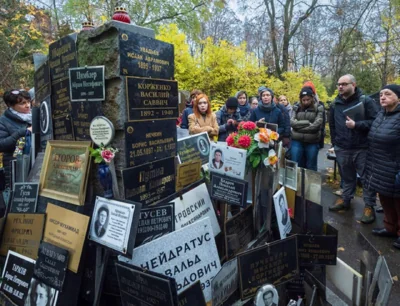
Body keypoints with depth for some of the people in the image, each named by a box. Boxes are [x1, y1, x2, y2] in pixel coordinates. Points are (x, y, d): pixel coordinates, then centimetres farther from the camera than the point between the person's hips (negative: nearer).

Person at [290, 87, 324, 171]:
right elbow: (292, 122, -5)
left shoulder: (318, 109, 0)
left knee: (311, 167, 9)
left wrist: (299, 127, -7)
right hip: (297, 141, 2)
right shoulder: (296, 108, 7)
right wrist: (307, 122, -10)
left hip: (312, 143, -2)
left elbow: (316, 125, -11)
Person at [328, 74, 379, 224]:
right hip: (342, 149, 4)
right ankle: (345, 199, 31)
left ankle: (369, 206, 15)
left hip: (362, 148, -4)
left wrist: (356, 125, -23)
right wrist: (335, 143, 14)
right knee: (347, 177, 16)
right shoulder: (335, 103, 7)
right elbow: (332, 125, 17)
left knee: (366, 178, 4)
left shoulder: (366, 101, -6)